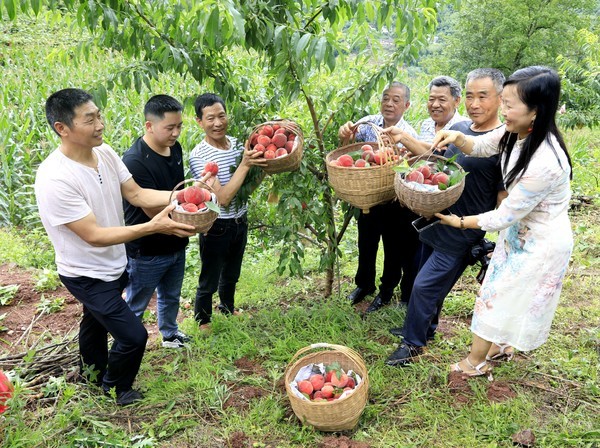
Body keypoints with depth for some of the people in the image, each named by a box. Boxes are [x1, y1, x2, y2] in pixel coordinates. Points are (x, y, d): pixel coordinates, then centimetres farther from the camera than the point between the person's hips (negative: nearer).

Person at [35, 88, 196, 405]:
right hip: (87, 276, -7)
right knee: (133, 336, -4)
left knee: (95, 321, 29)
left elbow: (136, 194, -5)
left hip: (113, 264, 8)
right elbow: (95, 236, -30)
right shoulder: (54, 179, -33)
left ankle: (93, 374, 56)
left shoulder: (104, 152, -10)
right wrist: (154, 227, -35)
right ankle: (115, 389, 27)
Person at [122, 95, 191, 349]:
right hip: (146, 252, -8)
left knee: (171, 296, 28)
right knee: (135, 305, 14)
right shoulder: (134, 161, -27)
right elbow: (154, 210, -27)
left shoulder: (175, 148, -2)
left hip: (175, 245, 8)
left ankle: (170, 334, 51)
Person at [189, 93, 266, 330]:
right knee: (209, 281, 14)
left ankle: (228, 308, 52)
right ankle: (203, 322, 37)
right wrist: (244, 164, -32)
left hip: (240, 222, 6)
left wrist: (261, 165, -14)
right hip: (216, 228, -6)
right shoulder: (198, 156, -22)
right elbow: (222, 198, -29)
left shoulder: (237, 143, -4)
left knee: (231, 274, 27)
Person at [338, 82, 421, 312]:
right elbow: (352, 136, -21)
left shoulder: (408, 135, -15)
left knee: (394, 250, 12)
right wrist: (345, 134, -44)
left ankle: (386, 291, 34)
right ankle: (364, 285, 42)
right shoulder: (369, 122, -6)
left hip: (394, 201, -3)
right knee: (366, 244, 20)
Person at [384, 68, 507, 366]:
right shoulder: (458, 129, 3)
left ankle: (413, 343, 17)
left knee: (424, 286, -3)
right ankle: (426, 329, 43)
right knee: (433, 283, 21)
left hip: (461, 236, -7)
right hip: (434, 224, 7)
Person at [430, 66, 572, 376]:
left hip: (542, 243, -8)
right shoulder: (517, 132, -14)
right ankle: (495, 345, 45)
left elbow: (504, 216, -27)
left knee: (500, 297, 9)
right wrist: (457, 138, -17)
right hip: (519, 230, 8)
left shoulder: (544, 163, -37)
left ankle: (476, 361, 31)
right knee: (498, 292, 22)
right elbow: (480, 147, 5)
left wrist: (460, 222, -13)